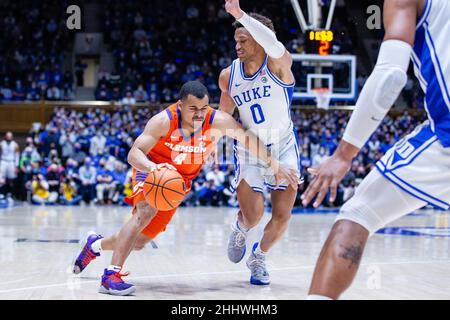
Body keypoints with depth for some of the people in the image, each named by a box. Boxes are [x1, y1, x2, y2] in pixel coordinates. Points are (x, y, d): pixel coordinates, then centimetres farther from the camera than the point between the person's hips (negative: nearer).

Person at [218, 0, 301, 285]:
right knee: (253, 216, -8)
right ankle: (240, 230, 30)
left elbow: (272, 42, -42)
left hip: (284, 147, -1)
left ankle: (259, 258, 27)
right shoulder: (228, 75, -6)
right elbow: (224, 115, 11)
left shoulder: (278, 63, -17)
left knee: (282, 216, -1)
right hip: (249, 151, 1)